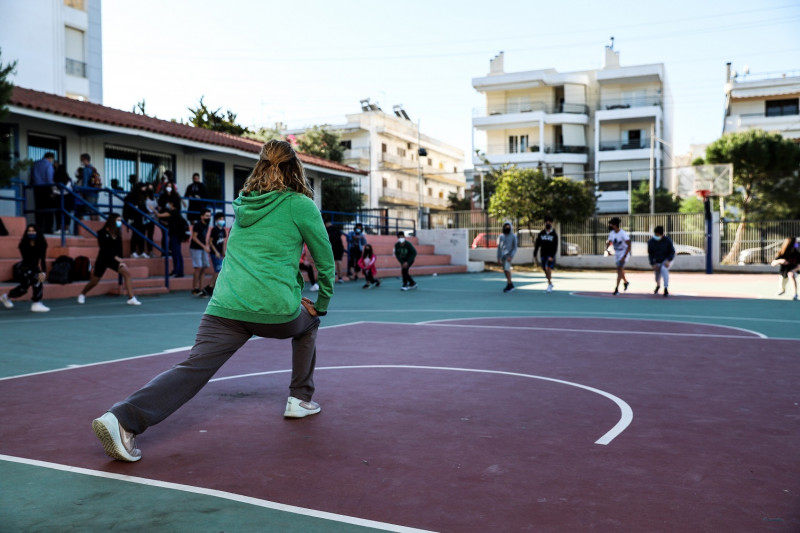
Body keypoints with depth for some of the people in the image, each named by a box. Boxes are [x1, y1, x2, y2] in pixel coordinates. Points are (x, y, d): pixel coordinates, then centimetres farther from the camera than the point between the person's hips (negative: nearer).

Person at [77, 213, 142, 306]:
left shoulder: (118, 234, 1)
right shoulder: (102, 233, -14)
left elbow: (119, 249, 6)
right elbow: (104, 248, -22)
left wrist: (120, 260, 1)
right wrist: (115, 257, -30)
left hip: (114, 259, 4)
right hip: (103, 259, -4)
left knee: (127, 273, -17)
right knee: (94, 281, 8)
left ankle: (131, 298, -16)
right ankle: (82, 294, 39)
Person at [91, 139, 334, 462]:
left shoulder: (244, 202, 21)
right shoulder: (301, 205, 4)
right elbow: (326, 262, 9)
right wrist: (321, 306, 23)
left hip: (225, 306, 3)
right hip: (275, 310, -3)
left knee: (194, 368, -6)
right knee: (307, 324, 29)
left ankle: (123, 418, -25)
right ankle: (300, 399, 31)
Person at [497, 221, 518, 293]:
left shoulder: (513, 236, -3)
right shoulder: (500, 236, 9)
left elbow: (515, 248, -5)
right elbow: (499, 247, 11)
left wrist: (511, 256, -19)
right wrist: (498, 258, 5)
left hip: (509, 255, -5)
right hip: (502, 255, 5)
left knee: (507, 269, -18)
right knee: (505, 270, 7)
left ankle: (509, 285, -12)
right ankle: (511, 286, 18)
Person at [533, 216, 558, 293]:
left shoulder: (554, 235, -4)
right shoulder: (541, 234, 4)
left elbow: (555, 247, -9)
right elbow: (537, 245, 7)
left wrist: (552, 256, -21)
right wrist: (534, 255, 2)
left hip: (551, 256, -4)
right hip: (543, 255, 4)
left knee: (548, 268, -20)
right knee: (545, 270, 10)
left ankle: (549, 285, -11)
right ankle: (550, 283, 31)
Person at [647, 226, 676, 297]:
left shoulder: (667, 240, -21)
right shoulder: (651, 242, -15)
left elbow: (672, 251, -12)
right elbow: (650, 254, -4)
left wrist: (668, 261, -28)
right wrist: (653, 264, -16)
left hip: (667, 260, -3)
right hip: (657, 262, 4)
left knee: (664, 269, -34)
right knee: (657, 275, 12)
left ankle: (666, 289, -31)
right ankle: (658, 285, 52)